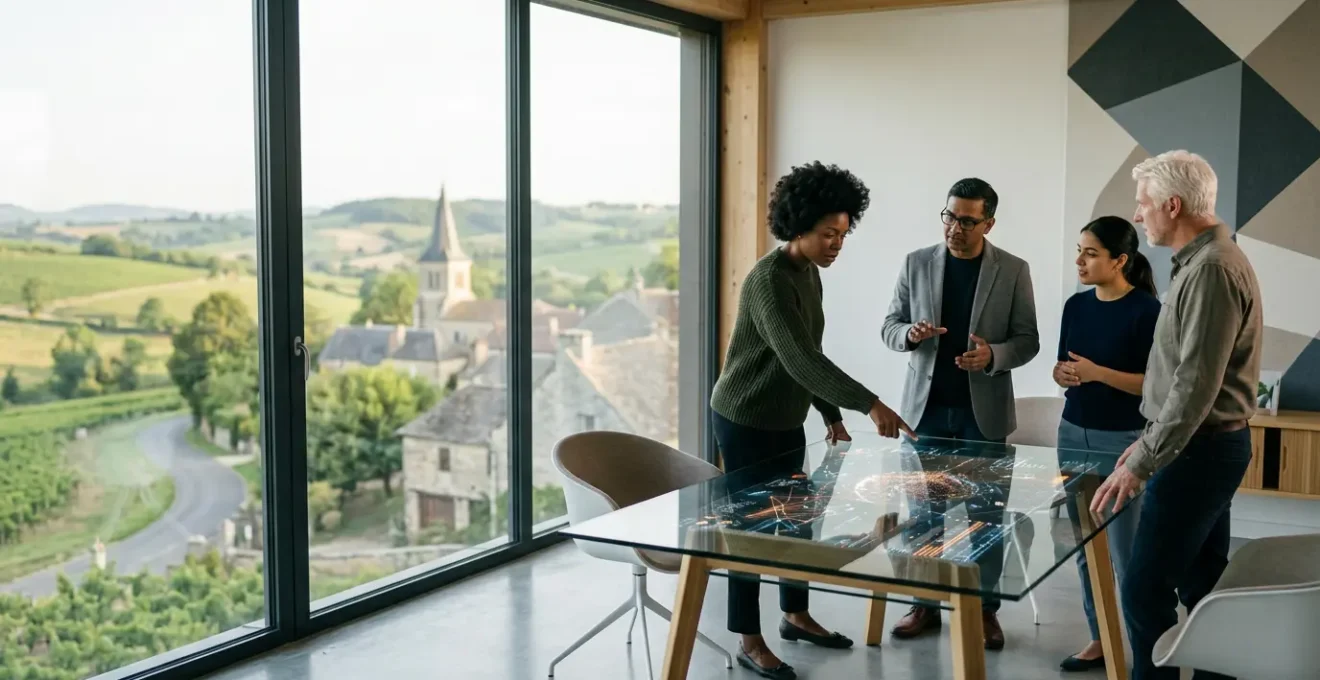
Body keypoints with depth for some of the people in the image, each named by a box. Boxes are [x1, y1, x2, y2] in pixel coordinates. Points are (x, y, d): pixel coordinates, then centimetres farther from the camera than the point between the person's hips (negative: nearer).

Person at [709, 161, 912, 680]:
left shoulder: (809, 273, 5)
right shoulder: (769, 281, -25)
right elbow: (800, 359, -34)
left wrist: (832, 415, 14)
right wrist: (869, 404, -39)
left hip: (785, 421, 9)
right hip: (745, 421, -9)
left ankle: (796, 616, 33)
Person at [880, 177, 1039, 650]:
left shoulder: (1013, 270, -2)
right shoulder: (916, 264, 2)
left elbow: (1028, 340, -1)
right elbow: (889, 327, 5)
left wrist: (993, 355, -21)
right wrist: (910, 334, -18)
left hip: (984, 410, -1)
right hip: (926, 406, 2)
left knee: (986, 512, 6)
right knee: (924, 510, 8)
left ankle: (985, 607, 17)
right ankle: (926, 603, 19)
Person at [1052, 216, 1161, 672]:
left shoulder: (1146, 310, -12)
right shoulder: (1076, 305, 6)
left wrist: (1097, 373, -24)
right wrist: (1063, 374, -11)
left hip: (1124, 441, -6)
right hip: (1074, 433, 6)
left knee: (1125, 550, -1)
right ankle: (1100, 639, 22)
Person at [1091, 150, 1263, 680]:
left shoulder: (1212, 269, -19)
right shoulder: (1201, 261, 13)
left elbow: (1196, 385, -24)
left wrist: (1141, 465, -22)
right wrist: (1148, 440, 19)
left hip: (1198, 450, -10)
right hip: (1203, 445, 10)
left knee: (1144, 591, -7)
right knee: (1201, 584, 15)